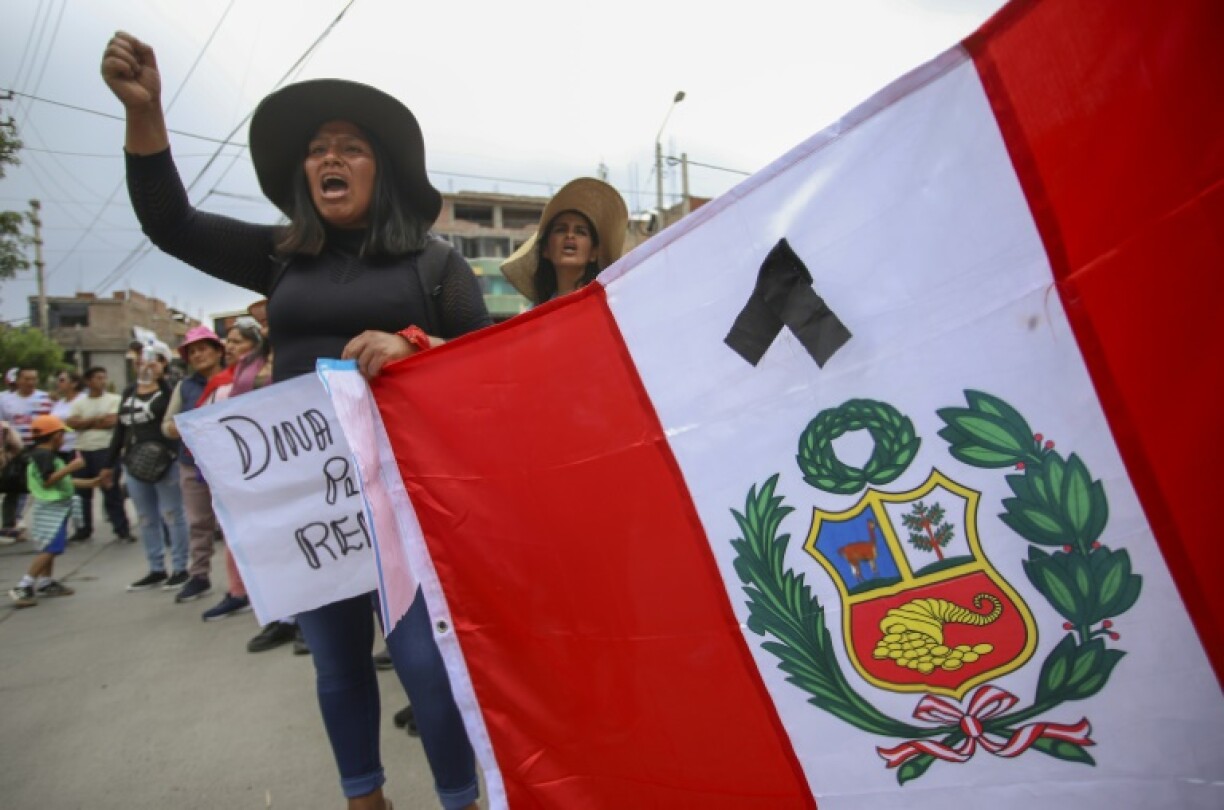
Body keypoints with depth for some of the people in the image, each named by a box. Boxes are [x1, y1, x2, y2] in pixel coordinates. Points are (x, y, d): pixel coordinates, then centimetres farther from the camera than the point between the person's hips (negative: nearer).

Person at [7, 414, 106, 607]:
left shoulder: (49, 455, 17)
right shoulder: (43, 454, -15)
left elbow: (65, 481, 21)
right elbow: (48, 480, -25)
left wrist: (92, 482, 21)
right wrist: (70, 467, -27)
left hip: (56, 508, 11)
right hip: (50, 508, -11)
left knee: (51, 548, 18)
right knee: (49, 549, -14)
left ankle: (45, 583, 28)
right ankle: (23, 588, -14)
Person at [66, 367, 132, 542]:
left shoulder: (113, 399, 1)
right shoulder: (78, 402, 10)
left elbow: (111, 421, -11)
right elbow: (71, 423, -2)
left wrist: (85, 423, -1)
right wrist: (96, 420, -9)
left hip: (106, 450, -4)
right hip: (83, 451, 4)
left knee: (112, 492, -4)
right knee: (82, 492, 11)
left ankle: (122, 530, 0)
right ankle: (83, 529, 24)